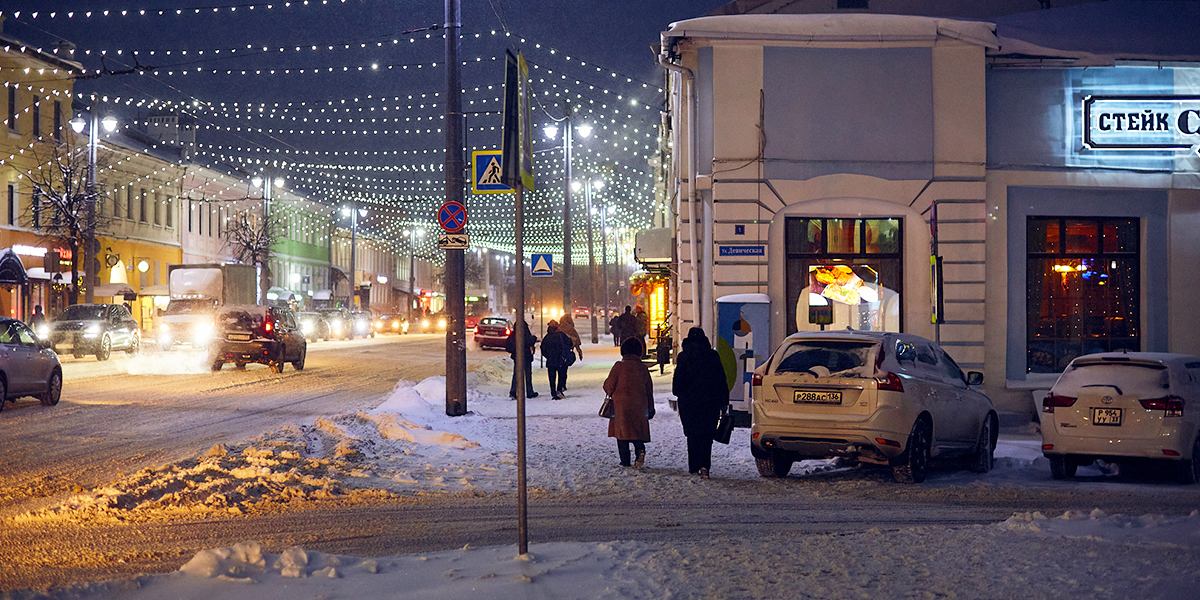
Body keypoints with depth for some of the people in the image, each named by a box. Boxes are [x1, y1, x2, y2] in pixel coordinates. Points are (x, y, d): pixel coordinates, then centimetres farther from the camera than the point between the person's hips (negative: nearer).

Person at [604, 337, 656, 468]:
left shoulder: (619, 366, -10)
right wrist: (651, 409, 21)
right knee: (637, 431, 12)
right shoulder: (643, 369, 3)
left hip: (621, 405, -3)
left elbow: (609, 386, -7)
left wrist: (610, 393, 18)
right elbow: (649, 390, 10)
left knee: (622, 432, 5)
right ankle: (640, 449, -16)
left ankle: (625, 460, 3)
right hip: (639, 406, 3)